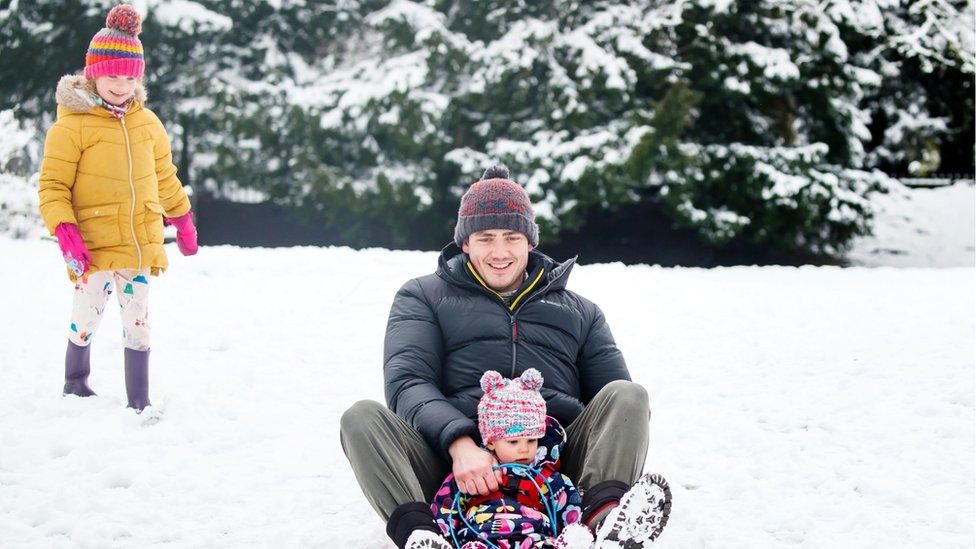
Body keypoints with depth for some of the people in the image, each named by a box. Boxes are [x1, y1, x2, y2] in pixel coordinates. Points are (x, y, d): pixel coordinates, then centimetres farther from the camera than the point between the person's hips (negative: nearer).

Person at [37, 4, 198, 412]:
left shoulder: (147, 123, 9)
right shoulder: (72, 125, -7)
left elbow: (164, 177, 22)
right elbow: (52, 185, -8)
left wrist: (183, 220, 26)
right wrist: (63, 230, -19)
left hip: (142, 242, 4)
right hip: (94, 245, -4)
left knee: (138, 323, 7)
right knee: (87, 317, 3)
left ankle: (139, 401, 15)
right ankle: (75, 383, 27)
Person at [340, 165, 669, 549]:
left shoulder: (579, 311, 25)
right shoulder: (424, 297, 18)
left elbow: (621, 405, 15)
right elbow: (407, 382, 1)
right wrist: (458, 442, -22)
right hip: (457, 468, -1)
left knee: (627, 395, -21)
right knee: (362, 417, -24)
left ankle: (604, 511, -46)